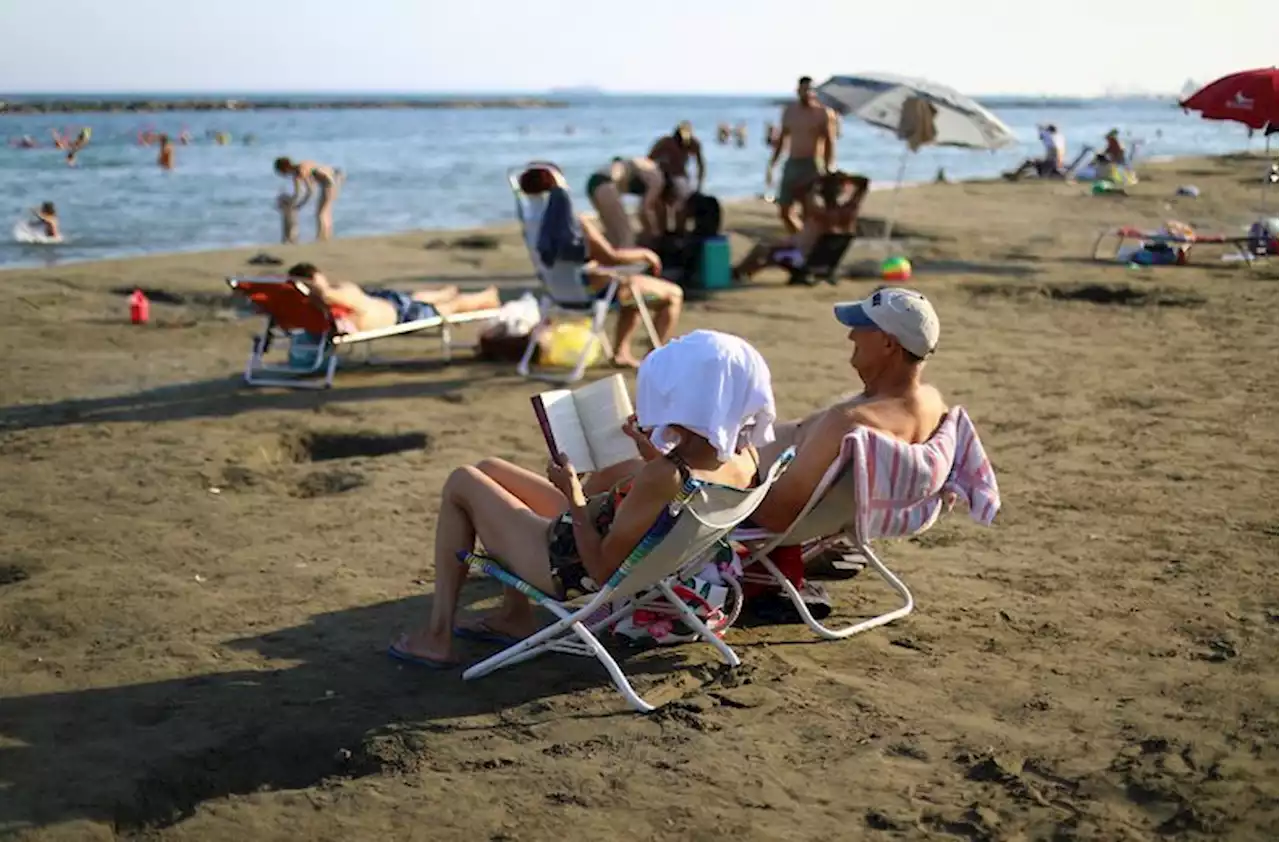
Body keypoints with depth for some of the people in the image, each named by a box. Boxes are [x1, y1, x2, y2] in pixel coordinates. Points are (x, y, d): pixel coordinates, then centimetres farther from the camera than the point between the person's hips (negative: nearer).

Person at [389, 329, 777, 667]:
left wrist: (573, 497, -18)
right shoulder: (745, 460, -15)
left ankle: (436, 635, 14)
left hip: (571, 566, -8)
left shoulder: (662, 477, -38)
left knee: (462, 482, 9)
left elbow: (602, 569, -27)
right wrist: (656, 456, 8)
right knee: (490, 469, 23)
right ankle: (514, 614, 30)